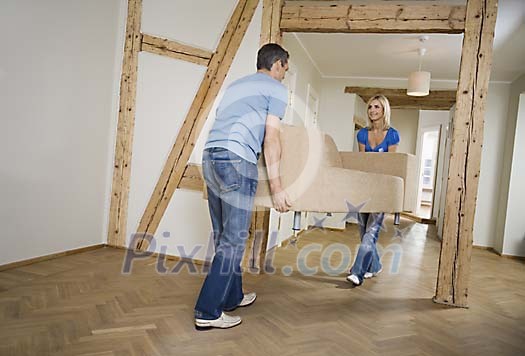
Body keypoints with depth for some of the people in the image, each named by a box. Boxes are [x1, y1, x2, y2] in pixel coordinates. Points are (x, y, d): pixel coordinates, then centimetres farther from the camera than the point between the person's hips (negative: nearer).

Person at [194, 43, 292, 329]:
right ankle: (208, 312, 1)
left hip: (209, 156, 8)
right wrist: (276, 186, -4)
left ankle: (232, 297, 26)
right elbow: (271, 138, -4)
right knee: (234, 239, -3)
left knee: (223, 236, 13)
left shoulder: (236, 85, 29)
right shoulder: (276, 89, 6)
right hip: (237, 161, -8)